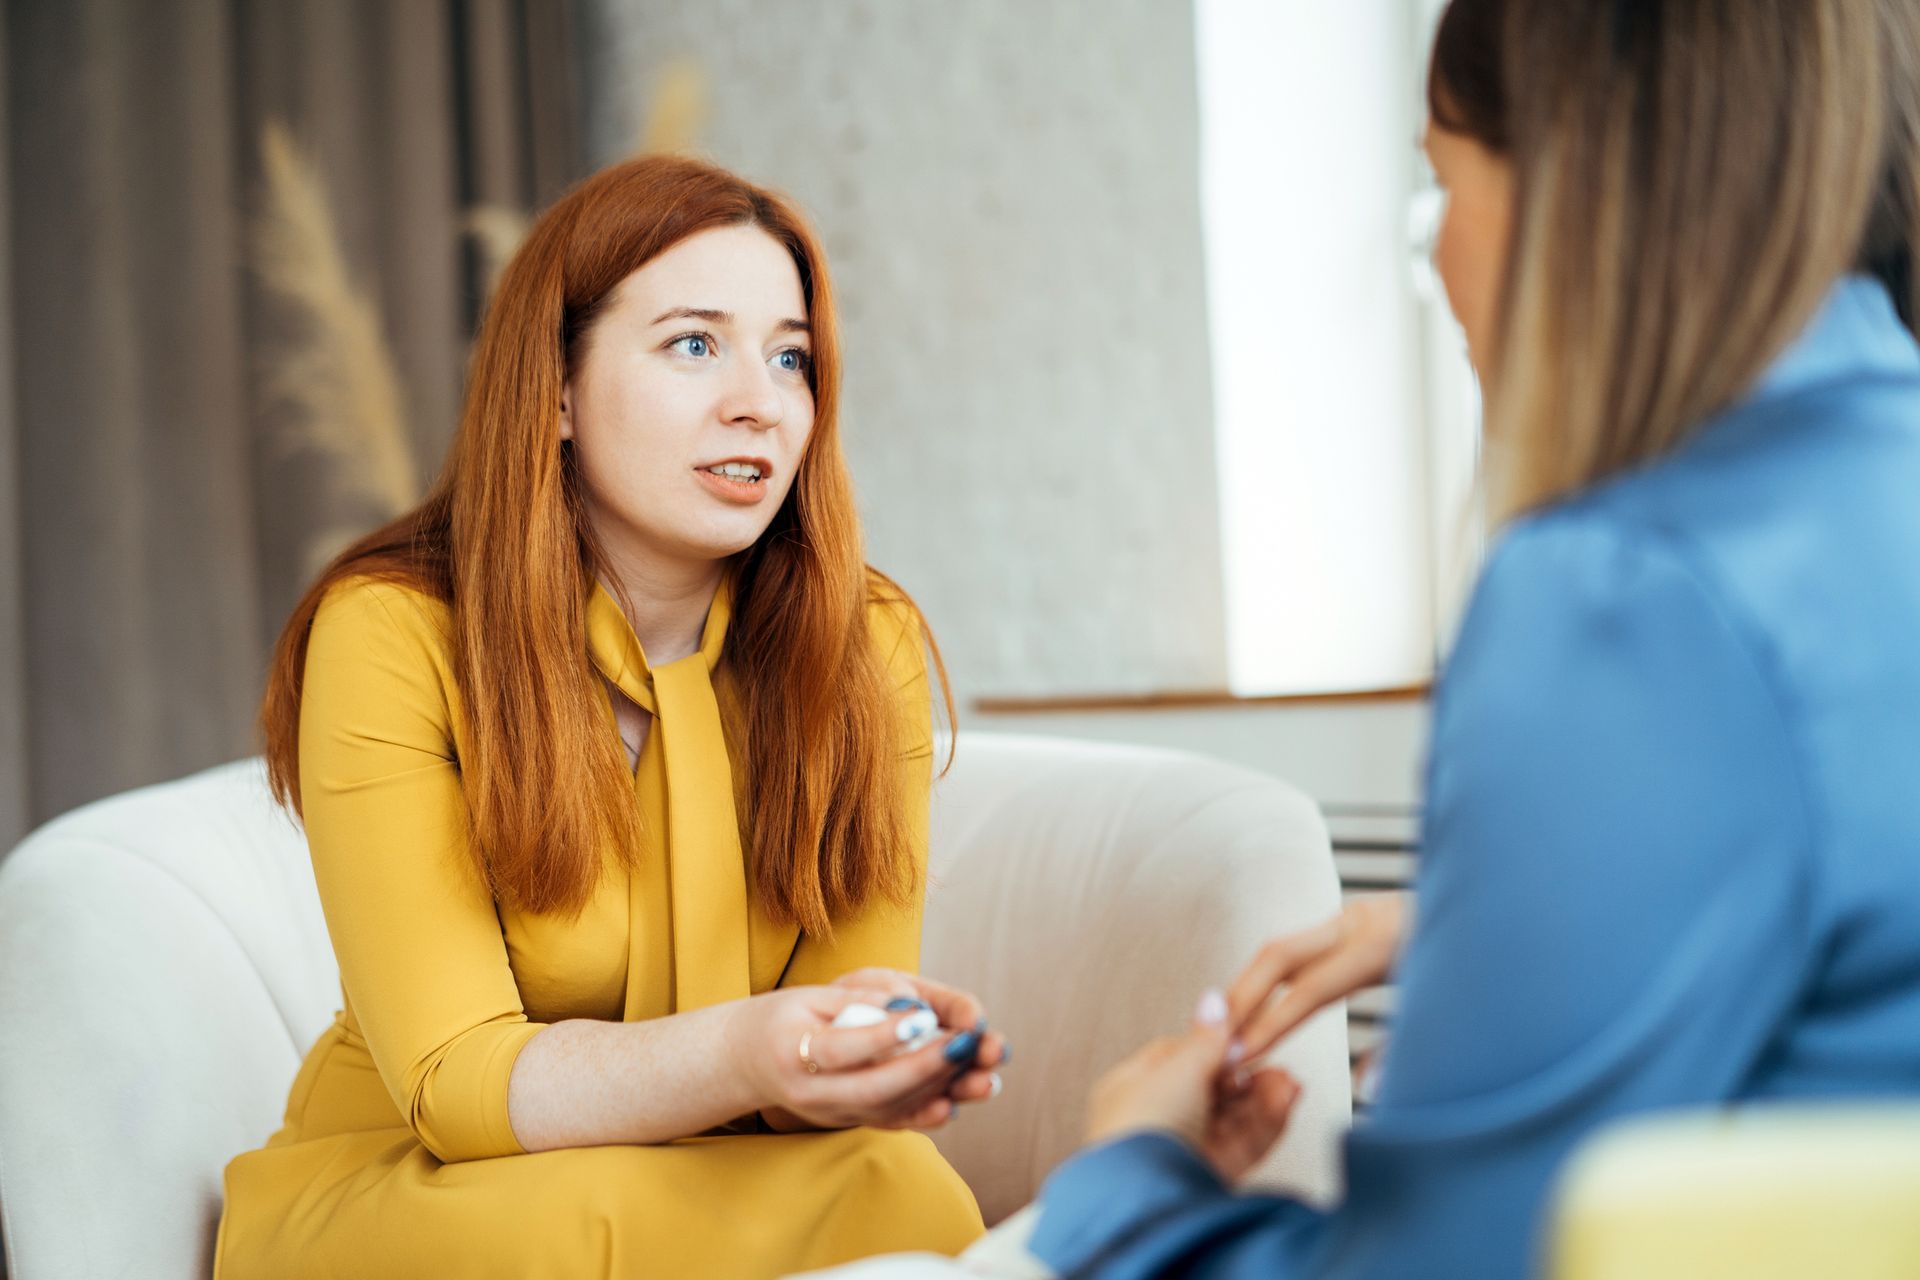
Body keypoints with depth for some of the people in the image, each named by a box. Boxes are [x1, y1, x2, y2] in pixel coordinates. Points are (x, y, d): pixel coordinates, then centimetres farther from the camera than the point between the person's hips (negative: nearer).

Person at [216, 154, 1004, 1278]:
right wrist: (739, 1058, -41)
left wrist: (889, 1053, -35)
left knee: (902, 1189, -31)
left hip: (736, 1179, 2)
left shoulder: (867, 646, -6)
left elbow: (850, 993, -8)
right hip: (400, 1185, -1)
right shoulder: (393, 636, -16)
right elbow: (456, 1078, -21)